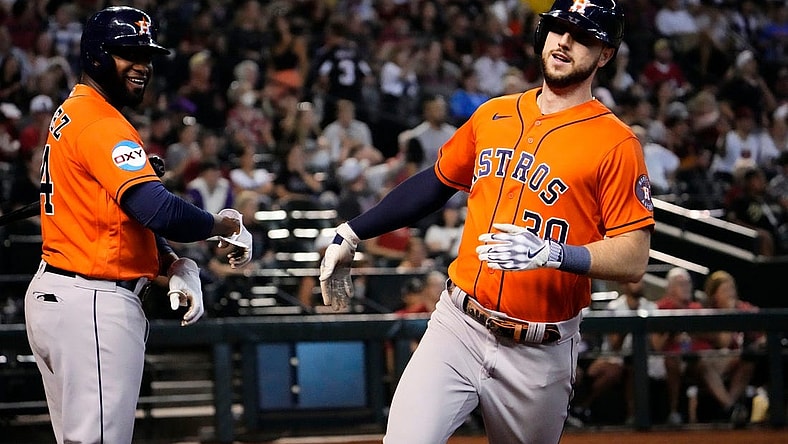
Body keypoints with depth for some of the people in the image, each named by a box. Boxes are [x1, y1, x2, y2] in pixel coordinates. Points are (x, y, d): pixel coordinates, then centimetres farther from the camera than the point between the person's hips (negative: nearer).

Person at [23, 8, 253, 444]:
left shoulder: (70, 114, 17)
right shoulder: (102, 124, -15)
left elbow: (128, 212, 18)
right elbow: (157, 211, -27)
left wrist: (174, 265, 5)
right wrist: (222, 225, -10)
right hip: (93, 305, -11)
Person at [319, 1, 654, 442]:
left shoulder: (616, 143, -7)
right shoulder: (493, 115, 10)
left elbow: (634, 260, -12)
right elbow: (439, 180, 24)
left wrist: (554, 253, -28)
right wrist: (352, 234, 21)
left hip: (539, 354, -3)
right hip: (457, 326, 3)